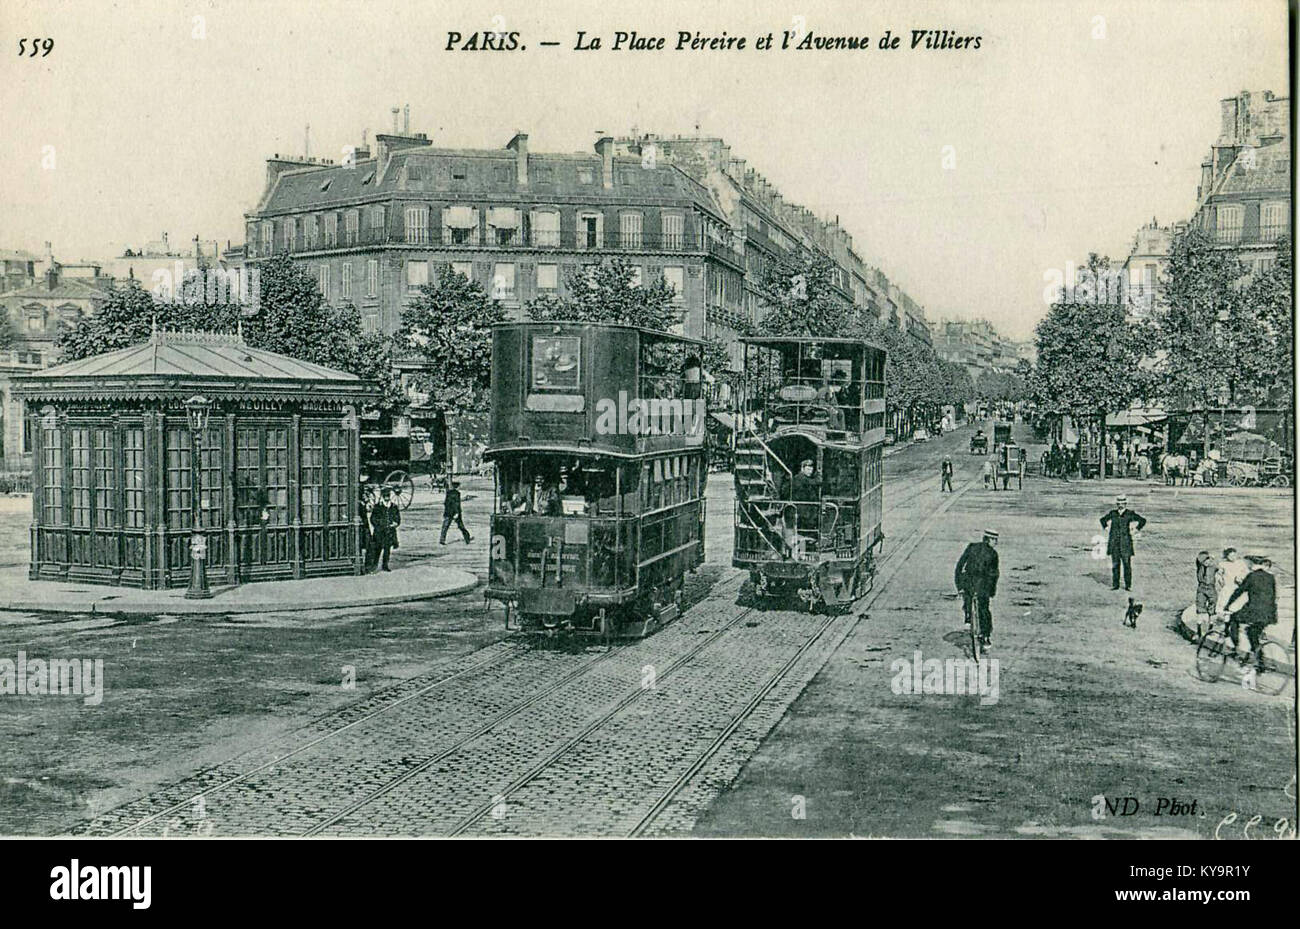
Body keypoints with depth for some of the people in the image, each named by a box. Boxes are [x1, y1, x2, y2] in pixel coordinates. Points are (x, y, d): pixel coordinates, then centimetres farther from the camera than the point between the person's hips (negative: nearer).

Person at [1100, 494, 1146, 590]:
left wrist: (1136, 530, -2)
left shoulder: (1130, 513, -1)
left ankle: (1128, 585, 4)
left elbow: (1142, 521, 2)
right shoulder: (1112, 513, 7)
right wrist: (1105, 528, 12)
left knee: (1127, 564, -2)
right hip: (1114, 542, 3)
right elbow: (1103, 519, 24)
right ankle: (1115, 584, 11)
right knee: (1115, 564, 5)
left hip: (1126, 542, -2)